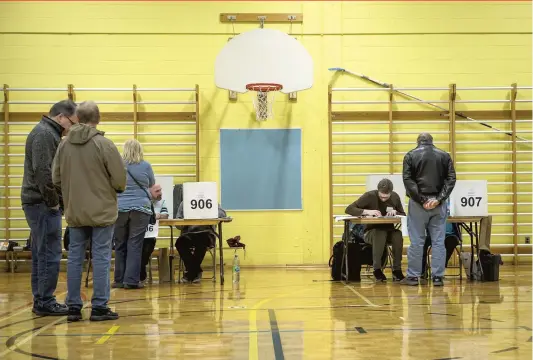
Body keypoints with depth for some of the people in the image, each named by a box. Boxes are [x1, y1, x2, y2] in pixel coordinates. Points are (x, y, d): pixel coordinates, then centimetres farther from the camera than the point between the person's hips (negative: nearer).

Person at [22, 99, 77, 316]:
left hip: (40, 203, 10)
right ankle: (45, 302, -2)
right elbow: (42, 172, -22)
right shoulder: (45, 134, -14)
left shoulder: (47, 133, 19)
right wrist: (53, 201, -15)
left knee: (41, 254, 12)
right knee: (50, 254, -7)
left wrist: (55, 201, 13)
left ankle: (41, 301, 16)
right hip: (43, 204, -10)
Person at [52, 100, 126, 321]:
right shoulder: (103, 144, -13)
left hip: (74, 212, 4)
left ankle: (74, 307, 15)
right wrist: (115, 190, 8)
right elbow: (119, 178, -13)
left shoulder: (64, 145, 0)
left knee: (75, 258, 10)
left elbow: (56, 178, 3)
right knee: (101, 258, 2)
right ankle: (99, 307, 4)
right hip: (102, 210, -4)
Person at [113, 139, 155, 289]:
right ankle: (131, 280, -4)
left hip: (120, 208, 1)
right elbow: (152, 185, 19)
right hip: (140, 209, -1)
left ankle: (120, 280, 11)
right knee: (135, 245, -1)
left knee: (120, 245, 8)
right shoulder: (146, 166, 2)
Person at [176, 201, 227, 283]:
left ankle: (190, 272, -19)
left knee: (201, 241, -37)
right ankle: (196, 271, -17)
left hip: (206, 232, -2)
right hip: (189, 233, 2)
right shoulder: (183, 204, 15)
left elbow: (222, 213, -3)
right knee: (180, 242, -32)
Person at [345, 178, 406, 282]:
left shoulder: (395, 197, 0)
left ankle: (397, 270, -20)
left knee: (398, 235, -32)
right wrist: (367, 211, -31)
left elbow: (404, 215, 9)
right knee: (380, 234, -37)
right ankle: (377, 269, -26)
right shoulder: (369, 196, -11)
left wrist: (396, 212, -14)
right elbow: (349, 209, -17)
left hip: (389, 231, 3)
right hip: (371, 231, -3)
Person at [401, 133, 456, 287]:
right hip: (439, 204, 2)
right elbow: (451, 179, 0)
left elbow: (407, 180, -7)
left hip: (417, 204, -1)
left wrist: (421, 200, -10)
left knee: (416, 241, 3)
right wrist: (439, 199, -9)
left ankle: (413, 276, 7)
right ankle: (437, 277, 5)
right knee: (438, 241, 5)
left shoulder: (410, 155, 3)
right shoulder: (444, 155, 9)